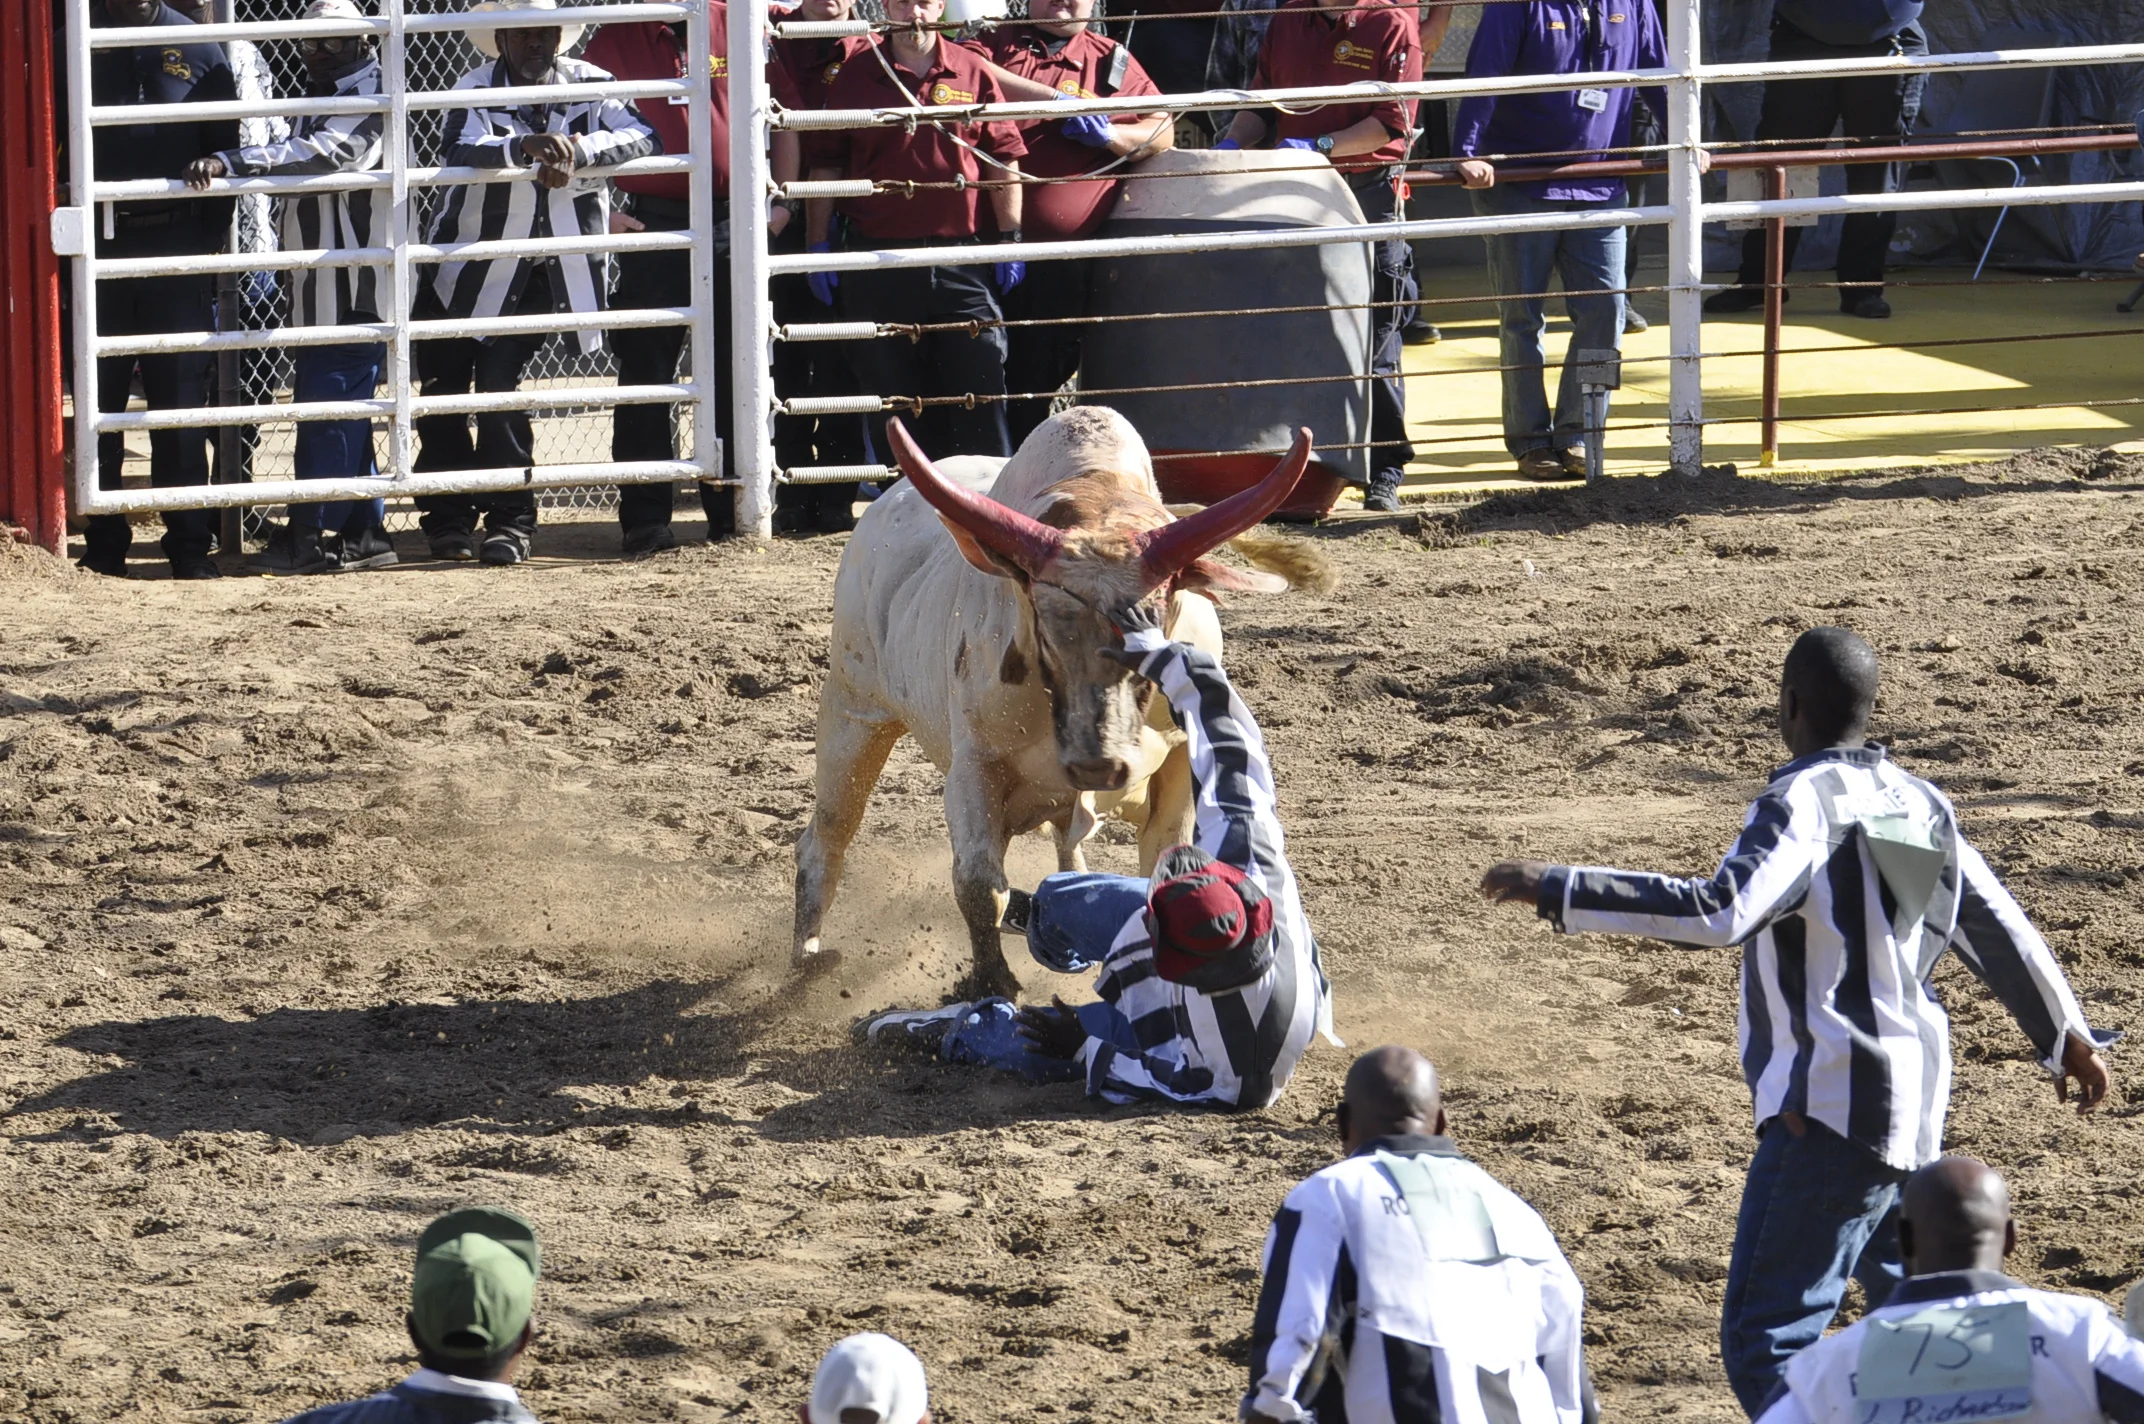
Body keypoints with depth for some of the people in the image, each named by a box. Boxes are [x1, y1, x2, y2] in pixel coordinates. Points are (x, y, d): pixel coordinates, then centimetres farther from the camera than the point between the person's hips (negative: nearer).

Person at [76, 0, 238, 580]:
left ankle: (189, 542, 6)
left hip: (175, 247, 0)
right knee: (98, 397, 4)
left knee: (181, 397, 1)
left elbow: (224, 151, 8)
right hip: (96, 248, 0)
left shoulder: (197, 49, 6)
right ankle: (103, 546, 10)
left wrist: (210, 242, 0)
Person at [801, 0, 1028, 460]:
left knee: (980, 389, -1)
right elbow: (825, 165, 6)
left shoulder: (974, 73, 5)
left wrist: (1011, 239, 4)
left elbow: (1003, 158, 8)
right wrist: (820, 246, 2)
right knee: (890, 394, 5)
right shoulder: (855, 77, 4)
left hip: (961, 259, 0)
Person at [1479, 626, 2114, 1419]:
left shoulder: (1804, 804, -16)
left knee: (1765, 1341, -12)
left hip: (1832, 1110, -9)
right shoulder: (1916, 804, 11)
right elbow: (1999, 929, 19)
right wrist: (2068, 1038, 35)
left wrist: (1558, 891, -31)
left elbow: (1722, 912, -32)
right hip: (1911, 1106, 9)